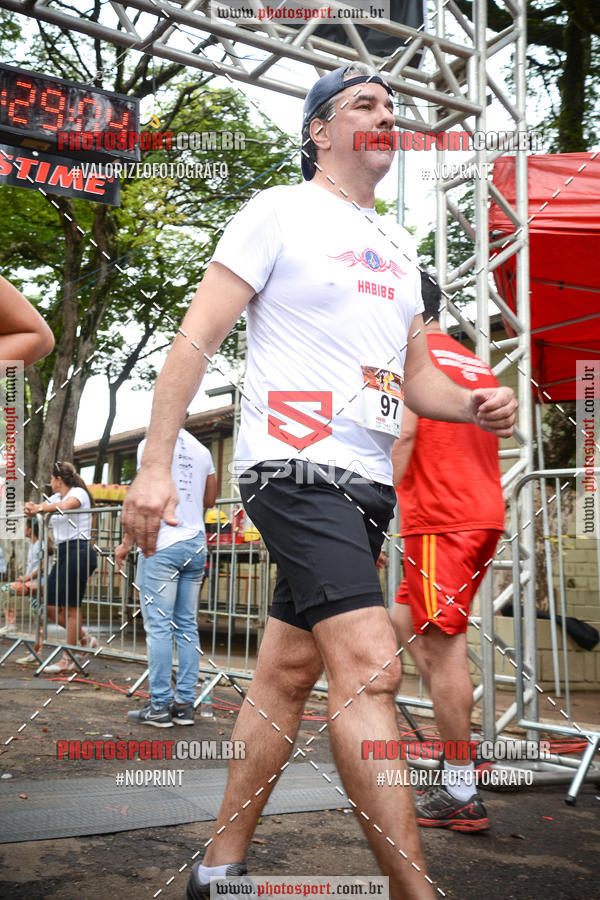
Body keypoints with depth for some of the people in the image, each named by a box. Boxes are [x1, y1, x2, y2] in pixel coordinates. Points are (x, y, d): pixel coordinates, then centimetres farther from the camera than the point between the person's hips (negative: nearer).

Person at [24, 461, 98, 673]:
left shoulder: (78, 492, -5)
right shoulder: (56, 497, 22)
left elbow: (65, 506, -27)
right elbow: (38, 507, 12)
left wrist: (39, 508, -22)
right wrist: (31, 507, -10)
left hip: (78, 550, -9)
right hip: (63, 554, 9)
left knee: (70, 607, -7)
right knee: (51, 607, 5)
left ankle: (68, 660, -1)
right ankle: (85, 639, 21)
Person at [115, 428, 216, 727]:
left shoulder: (152, 444, -2)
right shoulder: (202, 450, 13)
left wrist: (126, 542, -3)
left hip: (162, 544, -5)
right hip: (196, 544, 6)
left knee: (158, 626, -3)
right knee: (187, 627, 8)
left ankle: (160, 706, -3)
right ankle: (185, 704, 9)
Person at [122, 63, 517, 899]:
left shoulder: (395, 245, 21)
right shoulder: (280, 211, 0)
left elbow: (416, 374, 24)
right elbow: (197, 338, -5)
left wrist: (472, 404, 2)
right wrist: (156, 463, -14)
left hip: (368, 484, 8)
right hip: (296, 469, -7)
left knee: (287, 672, 10)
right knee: (369, 666, -18)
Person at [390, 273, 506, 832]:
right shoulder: (477, 365, 22)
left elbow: (404, 432, -15)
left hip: (440, 519, -9)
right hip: (485, 513, 9)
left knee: (442, 645, -5)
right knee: (404, 619, 18)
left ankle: (460, 796, -1)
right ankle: (456, 747, 14)